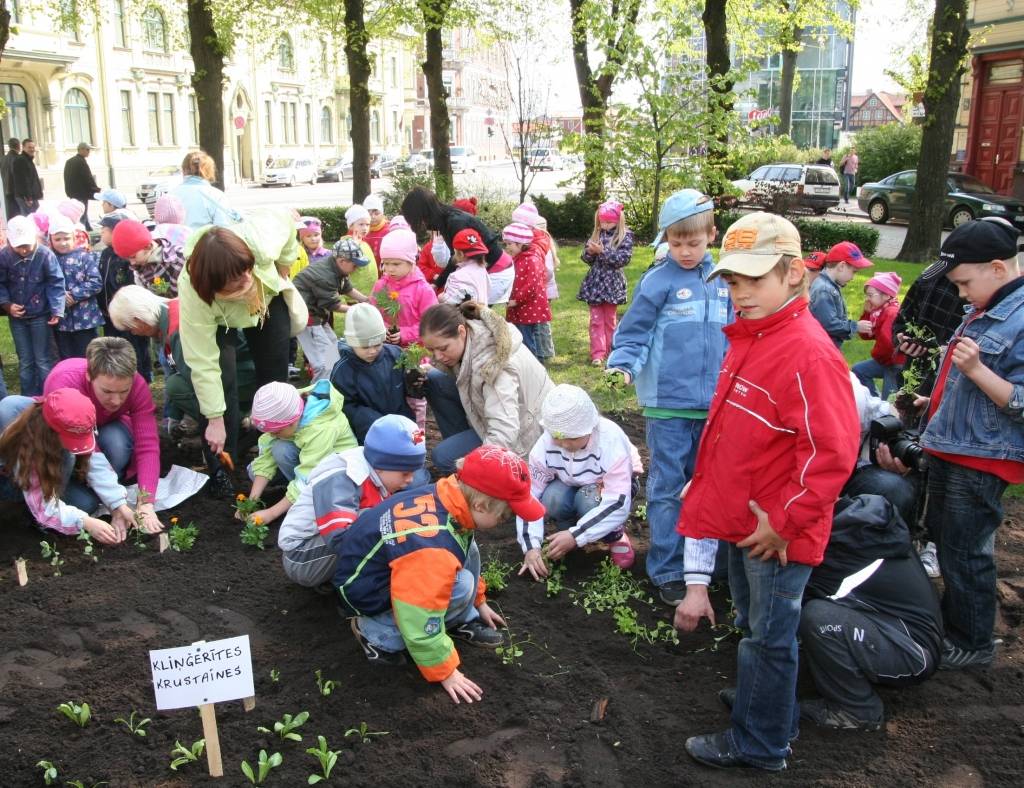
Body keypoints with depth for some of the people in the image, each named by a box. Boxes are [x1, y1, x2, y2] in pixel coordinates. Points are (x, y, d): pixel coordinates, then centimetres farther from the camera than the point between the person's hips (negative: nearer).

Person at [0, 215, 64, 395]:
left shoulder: (45, 255, -18)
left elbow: (56, 284, -14)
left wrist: (57, 310, -19)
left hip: (40, 315, -3)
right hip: (17, 317, 3)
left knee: (44, 360, 5)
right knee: (25, 361, 15)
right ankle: (29, 400, 27)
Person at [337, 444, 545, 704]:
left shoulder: (444, 497, -11)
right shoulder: (433, 549, -37)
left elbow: (465, 553, 12)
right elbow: (421, 623, -30)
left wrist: (479, 602, 23)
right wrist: (446, 672, -15)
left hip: (378, 561, 8)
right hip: (362, 589, -8)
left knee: (467, 551, -2)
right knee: (460, 586, -24)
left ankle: (461, 620, 14)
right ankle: (376, 632, -9)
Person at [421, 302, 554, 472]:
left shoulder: (491, 360, -36)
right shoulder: (466, 339, -13)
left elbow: (504, 430, -43)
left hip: (522, 430, -9)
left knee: (443, 457, -18)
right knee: (433, 380, -3)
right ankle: (460, 443, 6)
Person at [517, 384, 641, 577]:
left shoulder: (611, 440, -35)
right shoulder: (545, 445, -24)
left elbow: (618, 503, -37)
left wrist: (576, 536, -39)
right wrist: (531, 546, -31)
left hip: (613, 487, -3)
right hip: (572, 486, 3)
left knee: (590, 501, -37)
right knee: (552, 499, -32)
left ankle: (615, 537, -6)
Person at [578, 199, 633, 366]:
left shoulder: (624, 236, -6)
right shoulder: (596, 234, 5)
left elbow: (623, 259, -16)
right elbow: (586, 258, 9)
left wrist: (602, 251, -21)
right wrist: (590, 251, -14)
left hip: (612, 284, -3)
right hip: (595, 283, 3)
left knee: (609, 320, 11)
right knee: (596, 320, -1)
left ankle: (608, 351, 23)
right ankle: (597, 353, -1)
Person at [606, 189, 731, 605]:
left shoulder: (723, 281, 7)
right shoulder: (657, 282, -7)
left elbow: (731, 338, 16)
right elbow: (633, 333, -5)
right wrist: (623, 365, -23)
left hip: (712, 403, 5)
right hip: (668, 403, -5)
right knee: (668, 487, 2)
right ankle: (667, 570, 11)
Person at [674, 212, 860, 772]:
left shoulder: (807, 353, -24)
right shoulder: (748, 339, 6)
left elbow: (832, 453, -26)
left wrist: (782, 522, -19)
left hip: (778, 535, -9)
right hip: (744, 524, 9)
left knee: (768, 639, 9)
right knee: (756, 628, 24)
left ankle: (759, 744, 28)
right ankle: (773, 714, 45)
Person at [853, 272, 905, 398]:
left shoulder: (892, 313, -22)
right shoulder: (879, 311, 9)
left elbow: (887, 341, -29)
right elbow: (865, 335, 9)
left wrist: (876, 355, -10)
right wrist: (867, 313, -2)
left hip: (896, 363, -10)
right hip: (886, 359, 10)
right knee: (858, 370, 18)